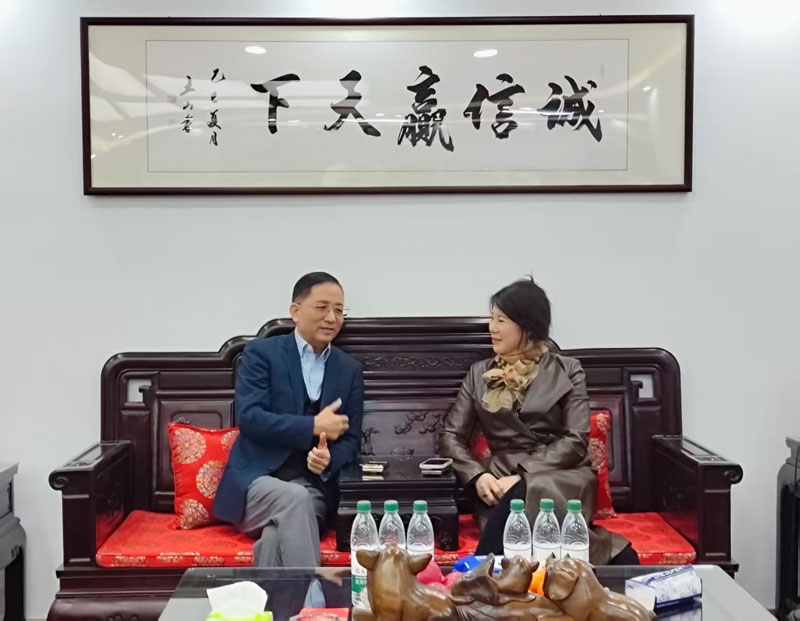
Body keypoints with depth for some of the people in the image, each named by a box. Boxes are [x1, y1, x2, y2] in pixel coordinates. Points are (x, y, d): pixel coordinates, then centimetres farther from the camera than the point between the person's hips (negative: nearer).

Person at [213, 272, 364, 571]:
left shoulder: (350, 369, 12)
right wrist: (313, 426, -16)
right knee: (294, 499, -36)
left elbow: (351, 439, 10)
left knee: (279, 533, -32)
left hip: (313, 485, 2)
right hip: (256, 479, -2)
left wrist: (330, 459, -14)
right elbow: (249, 417, -12)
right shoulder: (261, 353, 0)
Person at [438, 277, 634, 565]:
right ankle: (610, 551, -25)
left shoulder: (567, 370, 6)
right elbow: (451, 436, 9)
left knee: (522, 498, -40)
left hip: (561, 478, -3)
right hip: (502, 482, 3)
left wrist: (523, 476, -19)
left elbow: (576, 441, -4)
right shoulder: (479, 374, 15)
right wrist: (477, 476, -12)